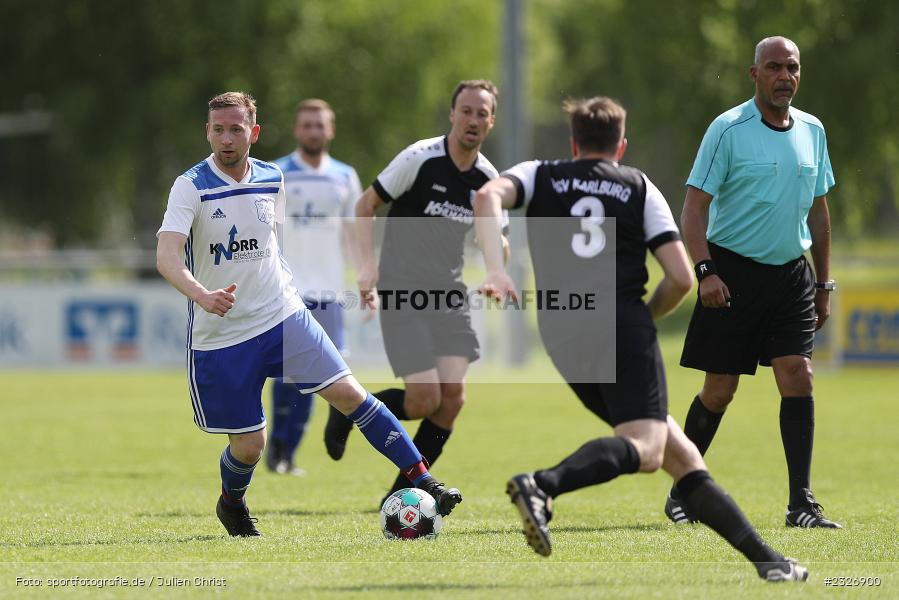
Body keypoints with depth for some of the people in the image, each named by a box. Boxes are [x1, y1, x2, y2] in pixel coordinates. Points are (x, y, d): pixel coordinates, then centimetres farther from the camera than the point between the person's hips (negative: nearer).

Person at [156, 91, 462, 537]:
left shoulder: (271, 179, 2)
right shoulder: (191, 187, -15)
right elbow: (166, 257, -28)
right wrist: (201, 295, -45)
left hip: (283, 316, 4)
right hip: (219, 335, -3)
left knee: (347, 393, -10)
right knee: (249, 445, 1)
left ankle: (422, 479, -4)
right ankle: (232, 503, 34)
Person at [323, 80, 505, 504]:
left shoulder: (487, 179, 5)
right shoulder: (419, 159, -11)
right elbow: (365, 205, -3)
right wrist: (367, 264, -15)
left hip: (448, 294, 5)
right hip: (402, 293, -5)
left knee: (452, 394, -9)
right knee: (425, 398, -15)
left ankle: (401, 495, 5)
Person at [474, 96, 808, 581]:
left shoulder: (540, 176, 18)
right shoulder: (639, 188, 14)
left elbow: (489, 196, -5)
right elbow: (681, 278, 5)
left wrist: (495, 270, -13)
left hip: (563, 336, 4)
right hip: (624, 330, -4)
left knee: (681, 456, 9)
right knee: (645, 449, -21)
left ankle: (765, 558, 5)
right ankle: (542, 485, -46)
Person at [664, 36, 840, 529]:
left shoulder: (811, 131, 9)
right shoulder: (728, 129, -7)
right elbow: (693, 209, -9)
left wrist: (824, 284, 16)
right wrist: (705, 271, -22)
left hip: (791, 275, 4)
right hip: (734, 272, -4)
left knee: (798, 378, -9)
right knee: (719, 390, 0)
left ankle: (801, 504, -7)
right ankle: (682, 491, 19)